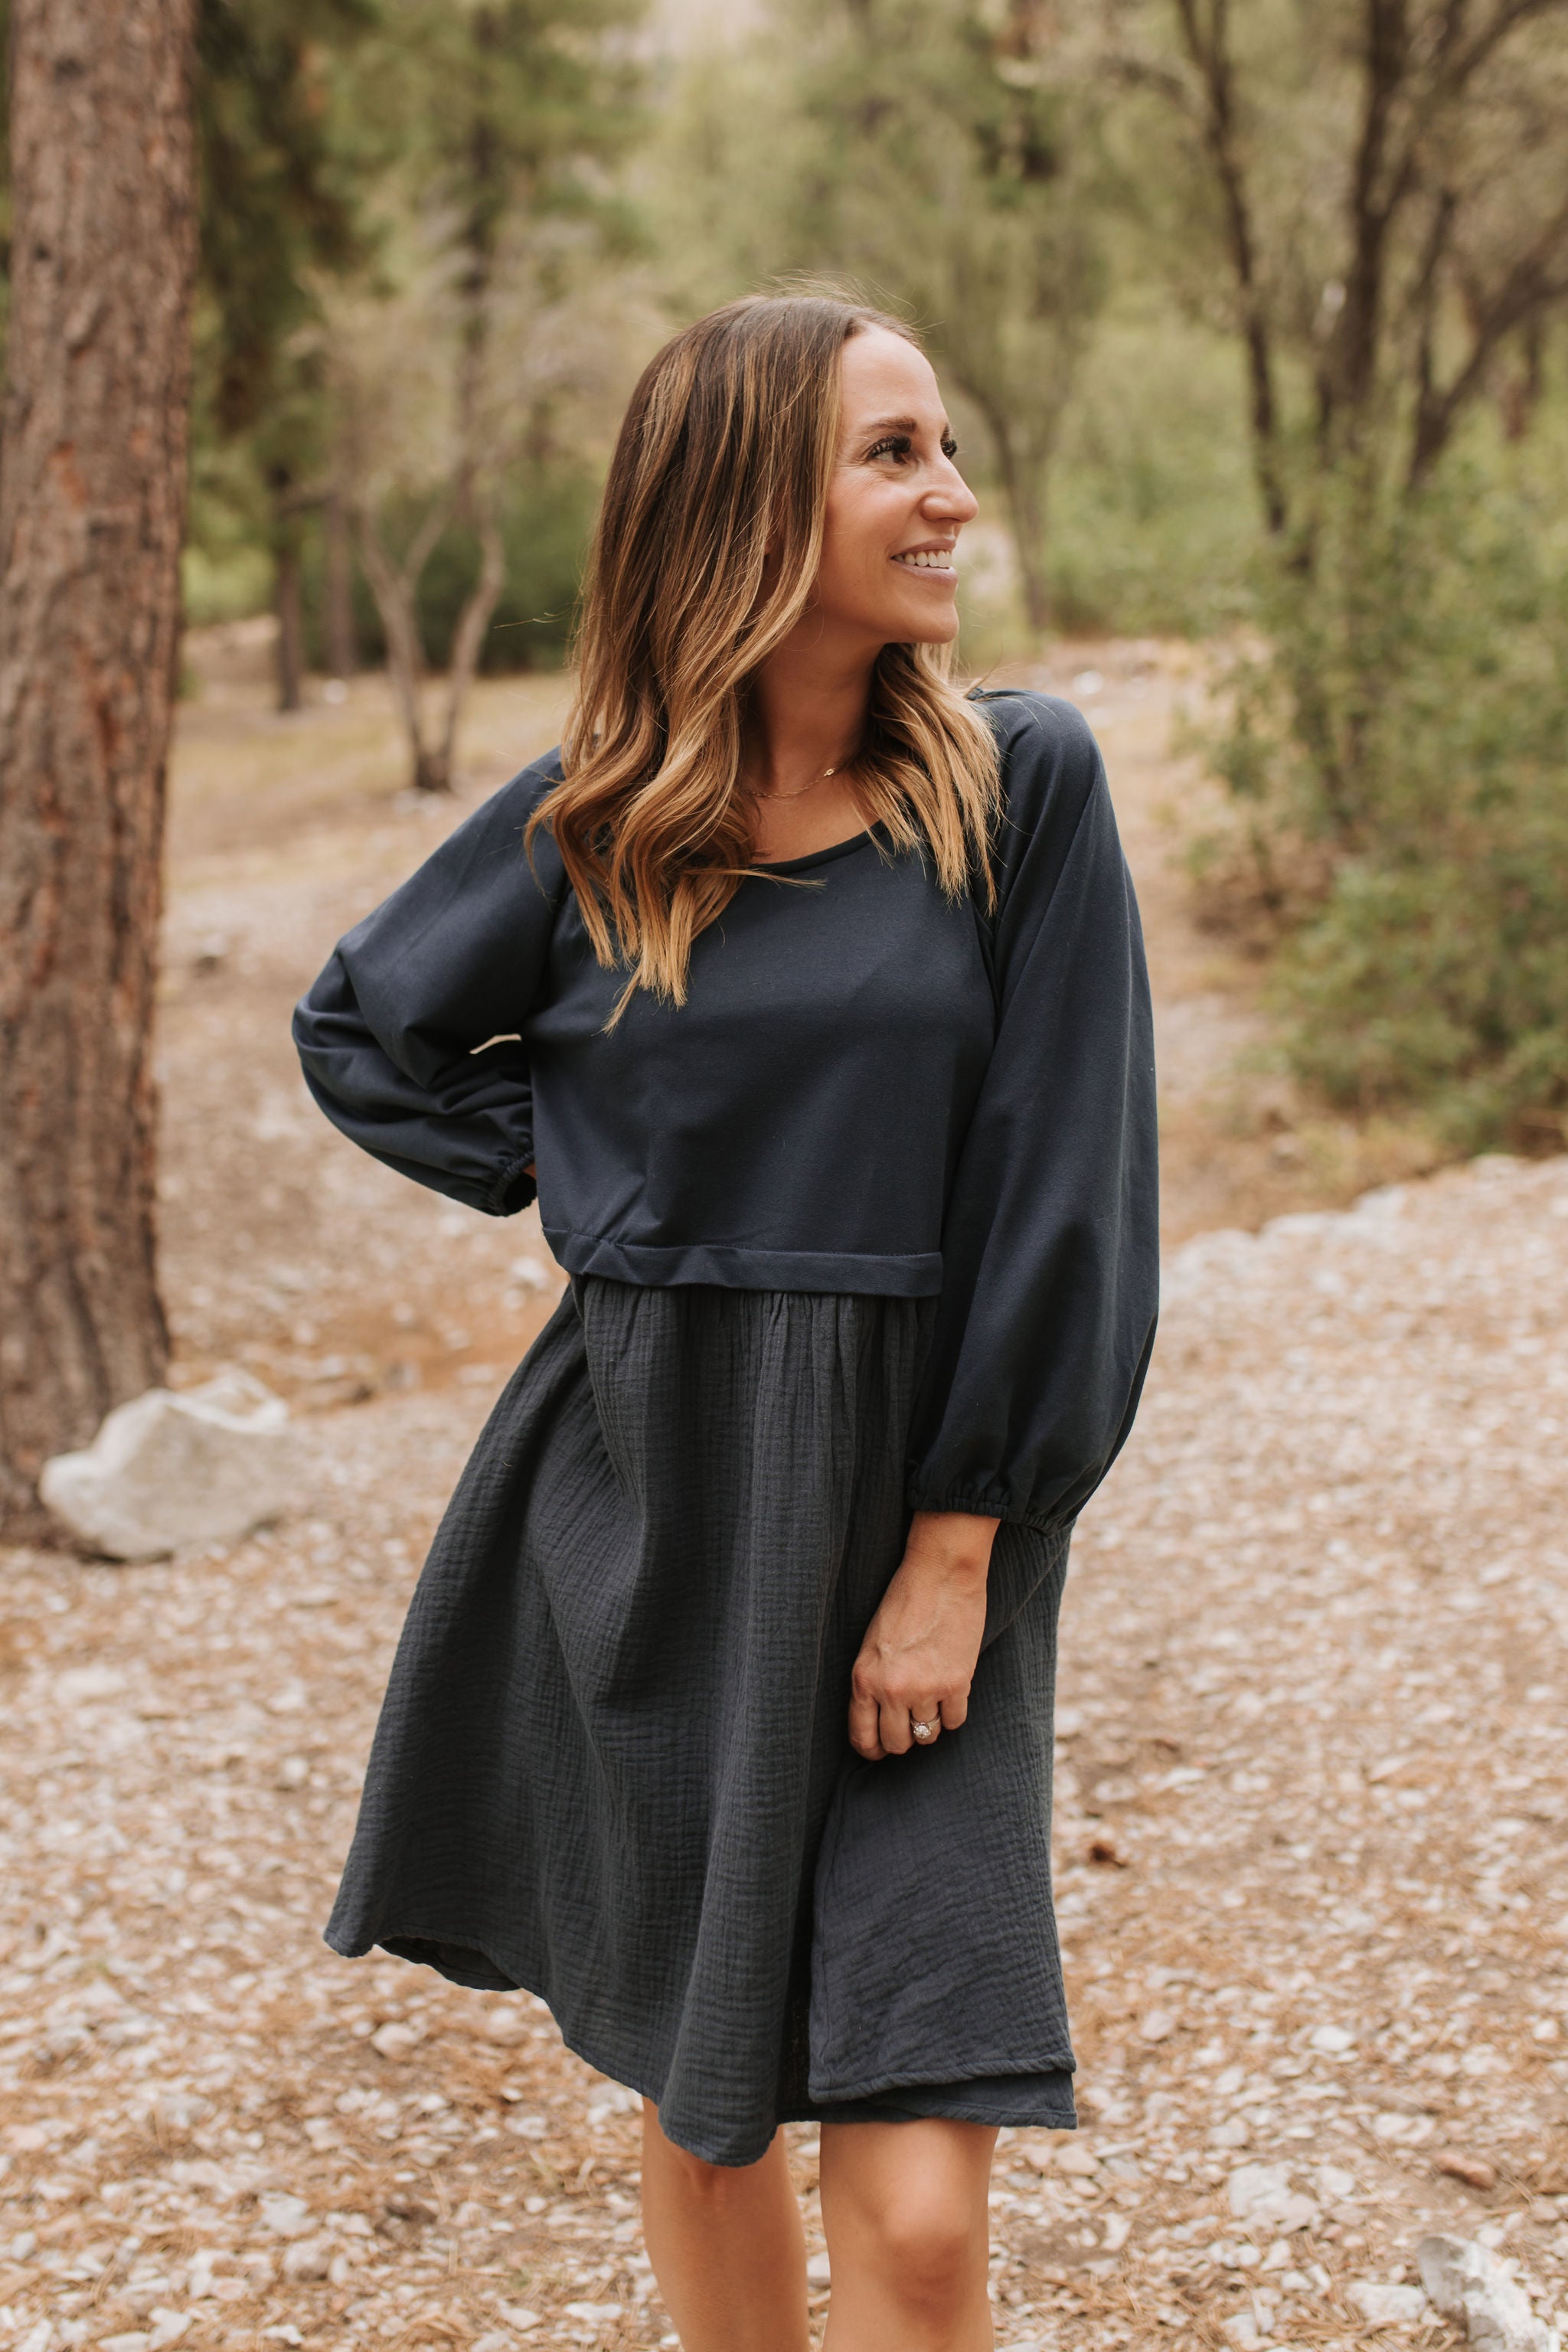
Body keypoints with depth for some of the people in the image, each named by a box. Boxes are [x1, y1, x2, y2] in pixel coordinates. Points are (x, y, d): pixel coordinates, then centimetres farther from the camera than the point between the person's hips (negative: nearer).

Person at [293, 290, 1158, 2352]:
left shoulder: (1022, 788, -5)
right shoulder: (591, 823, 0)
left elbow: (1058, 1188, -7)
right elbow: (362, 1026, 17)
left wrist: (956, 1553, -10)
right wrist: (575, 1179, 4)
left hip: (908, 1536, -2)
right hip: (652, 1532, 2)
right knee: (700, 2107, 16)